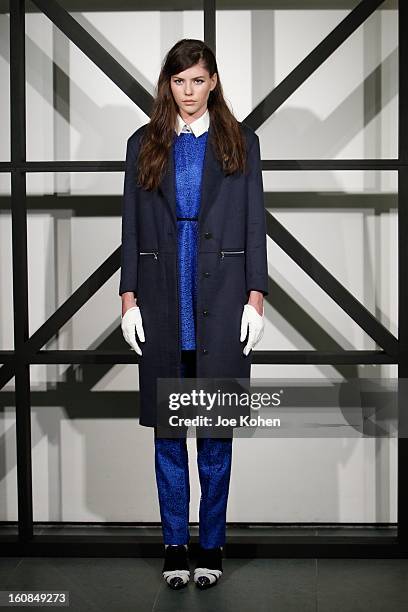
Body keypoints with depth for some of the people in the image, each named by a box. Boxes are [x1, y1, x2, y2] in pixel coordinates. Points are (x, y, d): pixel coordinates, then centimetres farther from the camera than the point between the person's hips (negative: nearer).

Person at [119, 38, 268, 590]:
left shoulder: (240, 142, 6)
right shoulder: (144, 145, 9)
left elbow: (254, 223, 3)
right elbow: (131, 226, 7)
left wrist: (255, 298, -4)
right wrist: (129, 298, -1)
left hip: (221, 299, -1)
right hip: (163, 300, 1)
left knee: (216, 429, 2)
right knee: (167, 429, 5)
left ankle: (212, 545, 14)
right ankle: (175, 545, 15)